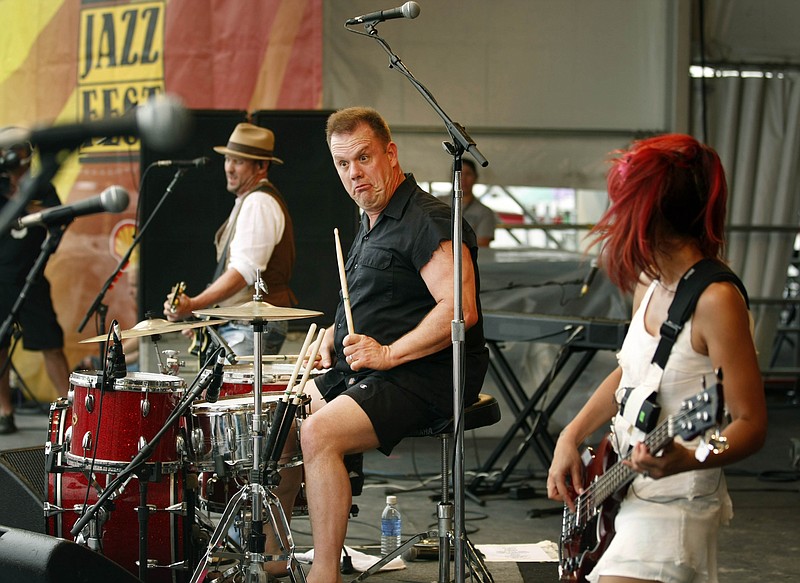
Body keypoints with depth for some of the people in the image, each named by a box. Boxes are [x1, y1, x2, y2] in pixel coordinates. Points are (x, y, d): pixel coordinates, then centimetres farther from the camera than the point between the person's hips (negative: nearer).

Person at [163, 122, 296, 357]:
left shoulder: (258, 203, -12)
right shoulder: (248, 201, 22)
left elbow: (244, 271, -23)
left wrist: (194, 305, -30)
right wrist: (201, 313, 20)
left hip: (252, 328, -10)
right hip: (238, 326, 10)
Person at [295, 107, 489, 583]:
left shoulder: (426, 221, -15)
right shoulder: (372, 222, 18)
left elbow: (460, 311, -25)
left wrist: (388, 354, -24)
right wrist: (339, 333, 14)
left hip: (421, 378, -11)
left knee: (318, 434, -28)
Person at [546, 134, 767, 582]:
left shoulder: (715, 300, -20)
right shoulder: (649, 285, 6)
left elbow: (751, 424, -19)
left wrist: (685, 460, -36)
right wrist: (571, 437, 9)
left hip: (672, 510, -9)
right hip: (624, 494, 9)